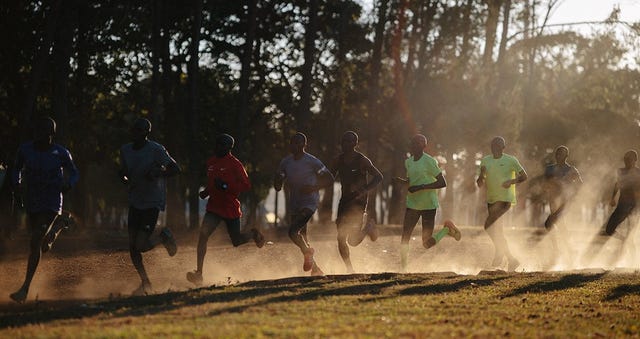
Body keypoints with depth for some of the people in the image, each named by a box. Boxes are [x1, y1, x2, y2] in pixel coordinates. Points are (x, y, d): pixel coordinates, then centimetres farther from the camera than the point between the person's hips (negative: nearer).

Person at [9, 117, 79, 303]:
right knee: (42, 245, 17)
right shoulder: (25, 149, -4)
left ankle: (25, 289, -19)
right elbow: (17, 169, 14)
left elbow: (74, 173, 5)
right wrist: (16, 185, -6)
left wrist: (68, 185, -16)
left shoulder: (61, 153, -11)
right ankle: (54, 230, 56)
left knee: (35, 242, -19)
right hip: (31, 202, 4)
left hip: (51, 204, -4)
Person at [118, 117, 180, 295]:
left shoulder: (156, 150, -14)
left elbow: (175, 169, -12)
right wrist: (125, 179, -5)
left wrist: (157, 174, -27)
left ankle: (164, 237, 17)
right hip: (135, 202, 6)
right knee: (132, 245, 3)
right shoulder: (125, 150, 4)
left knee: (141, 245, -14)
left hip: (153, 203, -6)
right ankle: (145, 283, 18)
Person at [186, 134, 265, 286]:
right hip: (214, 206, 4)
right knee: (203, 233, -18)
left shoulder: (234, 164, -12)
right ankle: (198, 273, -20)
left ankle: (254, 234, 46)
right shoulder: (211, 162, 7)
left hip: (231, 208, -4)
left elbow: (246, 185, -14)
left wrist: (226, 186, -25)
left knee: (236, 241, 10)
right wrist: (206, 192, 6)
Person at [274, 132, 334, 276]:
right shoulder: (286, 162, 6)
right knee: (302, 238, 14)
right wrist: (278, 182, -9)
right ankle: (315, 269, 29)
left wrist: (313, 188, -18)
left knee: (293, 232, -25)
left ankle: (308, 253, 1)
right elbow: (277, 185, 15)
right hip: (294, 205, 7)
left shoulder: (312, 162, -10)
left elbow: (330, 179, -5)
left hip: (309, 203, -7)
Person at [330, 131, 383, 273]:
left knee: (353, 241, -13)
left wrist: (363, 191, -21)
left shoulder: (362, 161, -11)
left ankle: (368, 224, 17)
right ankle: (350, 269, 17)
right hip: (344, 200, 5)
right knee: (341, 240, 0)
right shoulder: (338, 160, 4)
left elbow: (378, 177, -9)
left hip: (359, 201, -5)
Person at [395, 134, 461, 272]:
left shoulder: (429, 162, -13)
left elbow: (442, 183, -14)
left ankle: (447, 229, 25)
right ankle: (403, 268, -1)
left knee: (427, 243, 0)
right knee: (405, 237, -8)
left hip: (429, 205, -6)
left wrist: (421, 187, -21)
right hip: (412, 204, 6)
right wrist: (403, 181, 1)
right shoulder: (408, 162, 8)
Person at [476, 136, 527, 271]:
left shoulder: (511, 160, -4)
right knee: (496, 230, 8)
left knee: (489, 226, -19)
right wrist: (482, 175, -11)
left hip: (505, 199, -7)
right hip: (491, 199, 7)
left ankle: (499, 254, -4)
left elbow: (524, 176, 2)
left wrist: (511, 181, -15)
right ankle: (511, 259, 18)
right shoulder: (485, 161, 10)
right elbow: (480, 184, 11)